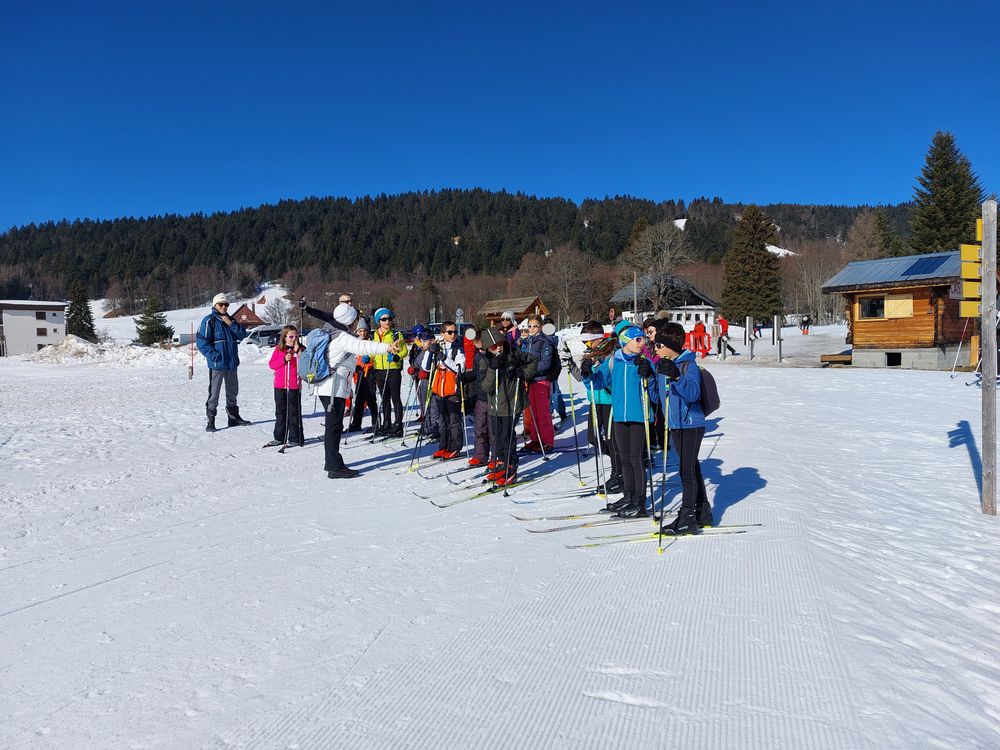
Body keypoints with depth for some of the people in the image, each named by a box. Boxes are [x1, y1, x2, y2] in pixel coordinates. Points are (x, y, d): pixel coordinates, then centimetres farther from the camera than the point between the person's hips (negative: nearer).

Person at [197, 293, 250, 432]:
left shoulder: (230, 320, 14)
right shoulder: (209, 320, -6)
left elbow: (242, 335, 5)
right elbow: (202, 342, -13)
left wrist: (231, 324, -8)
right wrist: (214, 356, -19)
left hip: (232, 363, 7)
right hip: (217, 363, -7)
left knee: (232, 391, 16)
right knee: (214, 393, -4)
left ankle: (234, 417, 29)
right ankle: (210, 421, 3)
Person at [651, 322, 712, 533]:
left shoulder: (689, 365, -14)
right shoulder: (661, 366, 9)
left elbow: (693, 393, -29)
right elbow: (658, 397, 15)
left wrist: (675, 376, -40)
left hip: (691, 425, -8)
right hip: (674, 426, 8)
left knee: (688, 470, -7)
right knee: (692, 468, 16)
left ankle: (687, 517, -2)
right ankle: (703, 512, 27)